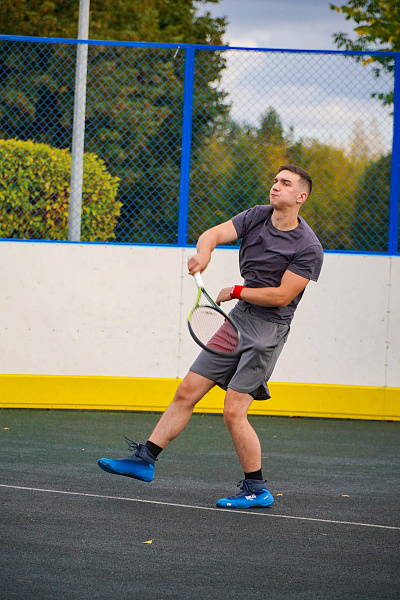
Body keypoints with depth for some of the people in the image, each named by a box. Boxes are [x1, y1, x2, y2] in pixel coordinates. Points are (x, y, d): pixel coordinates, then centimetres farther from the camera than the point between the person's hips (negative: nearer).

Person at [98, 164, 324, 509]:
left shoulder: (308, 247, -15)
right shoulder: (257, 216, 4)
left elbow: (281, 296, -18)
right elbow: (214, 234, -7)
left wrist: (235, 292, -8)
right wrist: (203, 253, -30)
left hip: (268, 329, -7)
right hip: (240, 317, 7)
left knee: (233, 412, -12)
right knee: (187, 393, 6)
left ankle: (257, 490, 1)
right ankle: (146, 459, 14)